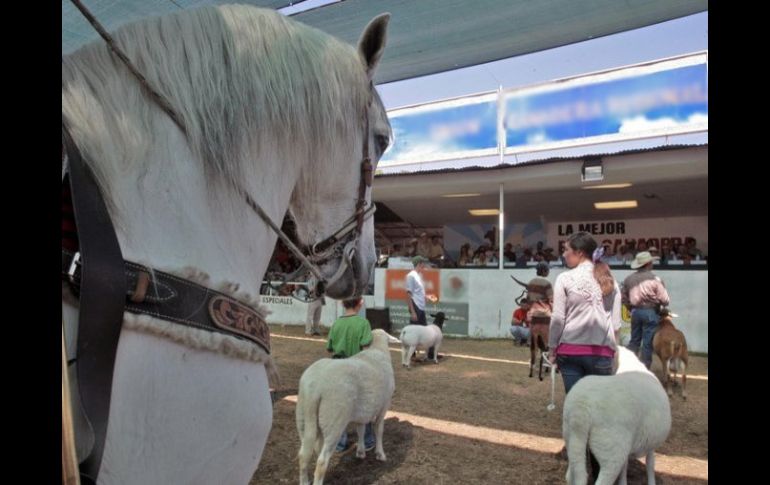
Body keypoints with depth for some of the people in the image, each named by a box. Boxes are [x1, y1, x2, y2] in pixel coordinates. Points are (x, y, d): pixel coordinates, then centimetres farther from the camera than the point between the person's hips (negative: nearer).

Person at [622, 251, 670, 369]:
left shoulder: (628, 279, 3)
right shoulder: (655, 279, -12)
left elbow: (624, 298, 10)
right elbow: (665, 300, -11)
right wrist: (663, 305, 12)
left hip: (635, 312, 5)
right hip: (650, 312, -4)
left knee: (634, 340, 15)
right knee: (648, 343, 4)